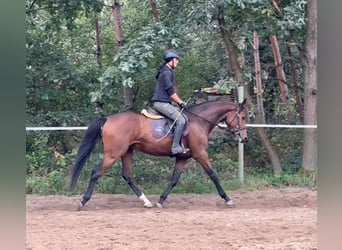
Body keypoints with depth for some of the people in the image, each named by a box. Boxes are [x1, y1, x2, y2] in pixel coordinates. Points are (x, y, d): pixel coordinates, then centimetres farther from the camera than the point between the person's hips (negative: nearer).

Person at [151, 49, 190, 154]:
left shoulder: (167, 71, 21)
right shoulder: (167, 73, -13)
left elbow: (170, 92, 24)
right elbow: (171, 92, -16)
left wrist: (179, 102, 18)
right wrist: (181, 102, -6)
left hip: (163, 102, 11)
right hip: (162, 103, -11)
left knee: (180, 113, 15)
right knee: (181, 120, -18)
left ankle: (180, 145, 12)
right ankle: (175, 147, -20)